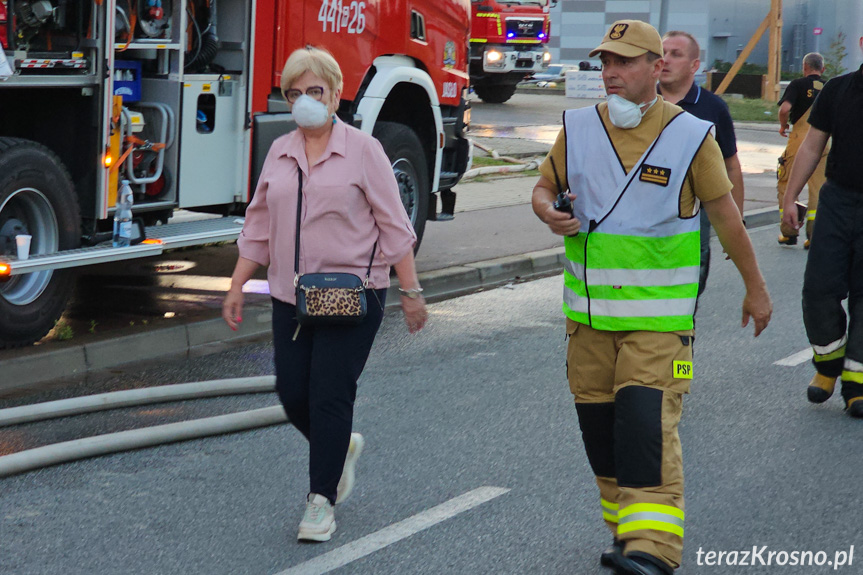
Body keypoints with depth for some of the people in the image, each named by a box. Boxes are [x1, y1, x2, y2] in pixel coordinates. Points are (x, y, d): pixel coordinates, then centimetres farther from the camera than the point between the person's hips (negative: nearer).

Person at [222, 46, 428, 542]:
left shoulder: (362, 150, -3)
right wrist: (237, 286, 12)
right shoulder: (279, 154, 11)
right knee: (293, 394, 5)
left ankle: (322, 501, 4)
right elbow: (258, 227, 16)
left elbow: (393, 226, -3)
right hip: (291, 296, 5)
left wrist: (411, 291, -6)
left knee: (330, 396, -7)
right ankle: (342, 447, 35)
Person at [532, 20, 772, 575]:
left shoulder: (691, 135, -5)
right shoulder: (578, 128, 4)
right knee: (597, 423, 9)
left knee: (648, 424, -15)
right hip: (589, 309, 4)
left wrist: (755, 289, 9)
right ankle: (624, 527, 25)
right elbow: (545, 186, 16)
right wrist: (548, 212, -9)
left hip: (659, 311, -4)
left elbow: (726, 214, 3)